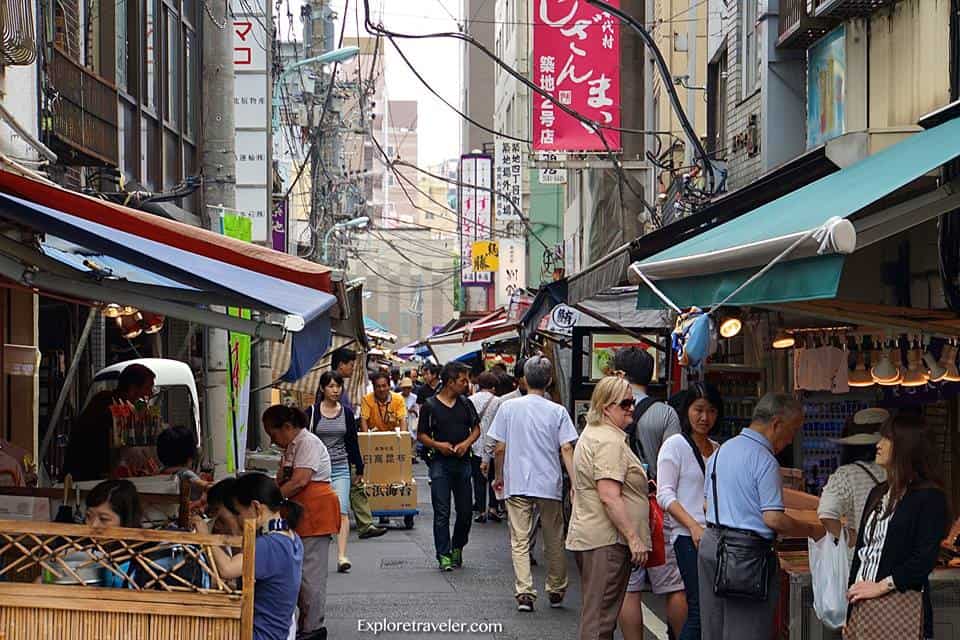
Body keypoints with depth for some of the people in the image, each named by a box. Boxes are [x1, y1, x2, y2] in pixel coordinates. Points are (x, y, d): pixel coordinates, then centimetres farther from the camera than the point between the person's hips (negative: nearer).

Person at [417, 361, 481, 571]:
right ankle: (444, 555, 0)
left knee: (465, 510, 6)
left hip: (463, 461, 4)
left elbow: (476, 428, 15)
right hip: (440, 462, -4)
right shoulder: (430, 406, -2)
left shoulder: (466, 404, 9)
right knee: (442, 512, -4)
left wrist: (466, 443, -5)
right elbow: (421, 435, 2)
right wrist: (437, 445, -15)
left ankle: (457, 548, 28)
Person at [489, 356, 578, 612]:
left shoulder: (509, 408, -2)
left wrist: (499, 476, 14)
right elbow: (567, 449, -10)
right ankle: (556, 591, 24)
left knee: (520, 541, 2)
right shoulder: (558, 411, -4)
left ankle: (524, 592, -9)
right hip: (549, 485, 0)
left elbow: (500, 448, 0)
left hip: (517, 485, 0)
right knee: (554, 542, 14)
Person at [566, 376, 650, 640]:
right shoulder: (609, 442, -16)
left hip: (587, 536, 11)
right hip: (607, 539, -11)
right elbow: (609, 496, -23)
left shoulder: (592, 434, 18)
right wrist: (634, 538, -22)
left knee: (593, 614, 16)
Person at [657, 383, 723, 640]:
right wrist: (694, 526, -16)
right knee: (700, 608, -12)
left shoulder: (718, 449, 17)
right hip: (688, 537, -6)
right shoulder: (675, 445, -1)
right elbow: (665, 495, -7)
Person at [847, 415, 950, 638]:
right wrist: (850, 614, 11)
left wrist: (881, 586, -18)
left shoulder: (929, 497, -6)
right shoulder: (878, 493, 16)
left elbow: (924, 560, -15)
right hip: (863, 607, 6)